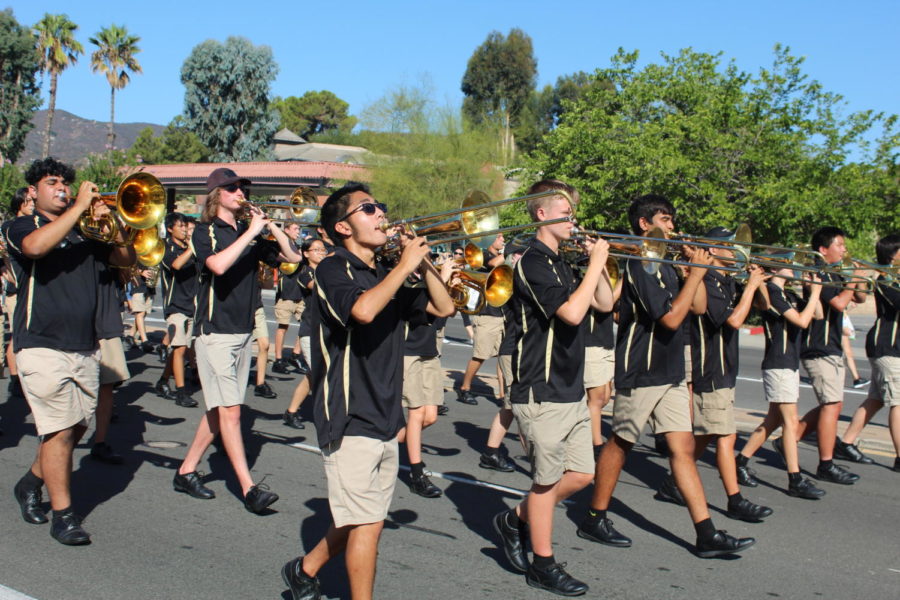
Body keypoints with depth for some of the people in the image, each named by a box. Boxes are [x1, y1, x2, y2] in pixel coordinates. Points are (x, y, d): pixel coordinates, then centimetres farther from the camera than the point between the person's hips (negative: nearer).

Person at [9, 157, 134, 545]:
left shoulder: (85, 232, 16)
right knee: (59, 430, -8)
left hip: (85, 347, 6)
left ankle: (31, 483, 34)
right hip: (42, 347, -6)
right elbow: (36, 246, -24)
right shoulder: (22, 228, 1)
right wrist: (79, 207, -20)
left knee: (77, 426, 11)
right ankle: (62, 515, 3)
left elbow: (125, 258, 9)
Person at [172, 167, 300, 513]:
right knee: (229, 410, -9)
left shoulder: (250, 234, 12)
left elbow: (292, 257, 8)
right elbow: (218, 265, -25)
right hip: (215, 332, -7)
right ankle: (249, 489, -10)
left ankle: (186, 472, 23)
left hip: (243, 333, 7)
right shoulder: (206, 232, -5)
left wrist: (271, 226, -4)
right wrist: (251, 232, -20)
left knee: (219, 410, 11)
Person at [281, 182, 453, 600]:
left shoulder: (384, 276, 14)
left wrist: (422, 262, 2)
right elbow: (362, 310, -30)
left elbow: (443, 307, 14)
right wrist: (404, 265, -20)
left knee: (360, 521, 16)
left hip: (385, 422, 8)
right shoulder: (334, 269, -9)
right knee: (366, 523, -4)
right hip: (349, 421, -8)